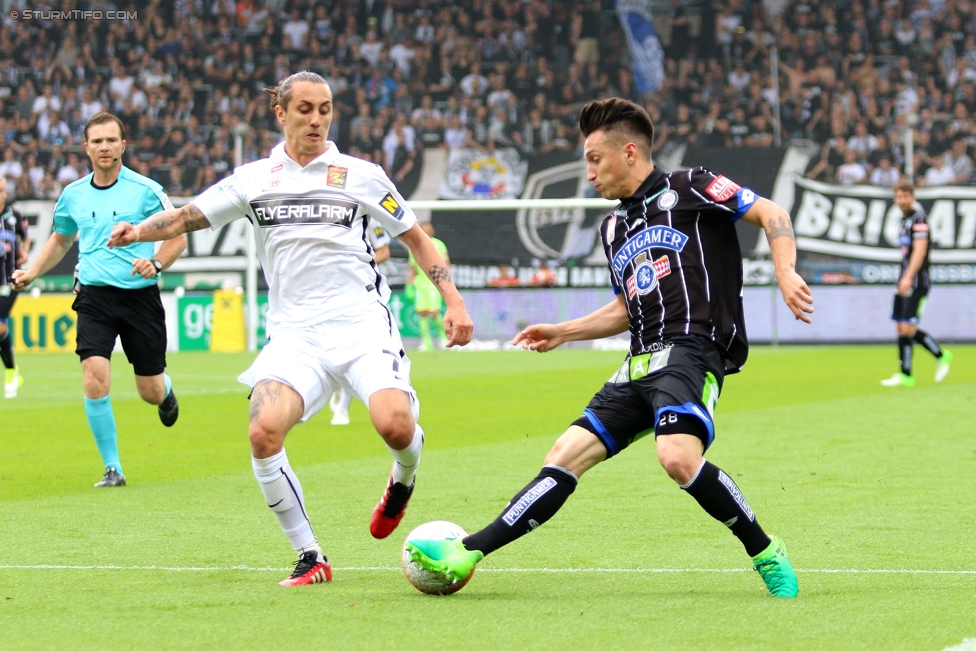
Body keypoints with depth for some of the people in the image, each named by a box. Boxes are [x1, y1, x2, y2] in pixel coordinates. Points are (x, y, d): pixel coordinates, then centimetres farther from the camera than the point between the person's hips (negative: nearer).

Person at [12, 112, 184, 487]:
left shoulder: (146, 190, -4)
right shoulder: (73, 195, 7)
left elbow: (178, 236, 1)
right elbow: (60, 239, 25)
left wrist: (156, 263, -17)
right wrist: (32, 273, 13)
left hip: (140, 297, -2)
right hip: (94, 298, 2)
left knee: (151, 393, 5)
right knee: (95, 381, -17)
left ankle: (166, 390, 46)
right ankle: (113, 468, -5)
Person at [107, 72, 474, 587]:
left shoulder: (361, 175, 9)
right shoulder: (254, 179, 12)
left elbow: (414, 237, 16)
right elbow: (188, 217, 10)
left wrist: (452, 300, 8)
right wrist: (138, 231, -10)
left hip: (361, 323, -1)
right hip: (293, 333, 2)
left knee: (394, 426, -27)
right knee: (264, 431, -25)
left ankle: (403, 478, 14)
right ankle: (310, 558, -8)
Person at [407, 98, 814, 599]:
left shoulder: (688, 189, 3)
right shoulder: (614, 228, 25)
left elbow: (772, 215, -3)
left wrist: (785, 272, -19)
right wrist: (562, 332, 30)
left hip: (692, 349, -8)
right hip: (640, 365, 8)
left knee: (678, 458, -32)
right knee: (565, 456, 0)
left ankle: (766, 554, -15)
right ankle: (467, 553, -4)